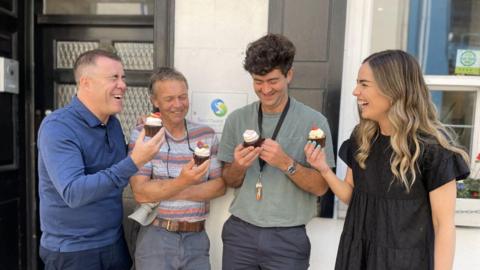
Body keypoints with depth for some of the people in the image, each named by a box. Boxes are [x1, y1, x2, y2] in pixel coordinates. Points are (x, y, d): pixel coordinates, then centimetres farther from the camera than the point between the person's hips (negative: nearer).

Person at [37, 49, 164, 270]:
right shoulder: (57, 127, -20)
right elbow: (74, 193, -29)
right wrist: (134, 162, -37)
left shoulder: (113, 123, 2)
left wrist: (141, 134, -1)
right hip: (72, 251, -6)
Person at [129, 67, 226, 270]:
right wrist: (182, 182, -31)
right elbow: (140, 193, -15)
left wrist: (176, 192, -14)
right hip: (156, 237, -2)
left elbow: (220, 186, -1)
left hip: (197, 238, 3)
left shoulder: (207, 135, 2)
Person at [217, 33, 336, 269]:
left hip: (287, 238, -2)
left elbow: (320, 187, -7)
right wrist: (239, 166, -15)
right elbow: (230, 181, 6)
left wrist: (286, 163, -22)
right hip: (240, 232, 3)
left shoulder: (314, 121, -9)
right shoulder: (236, 119, -1)